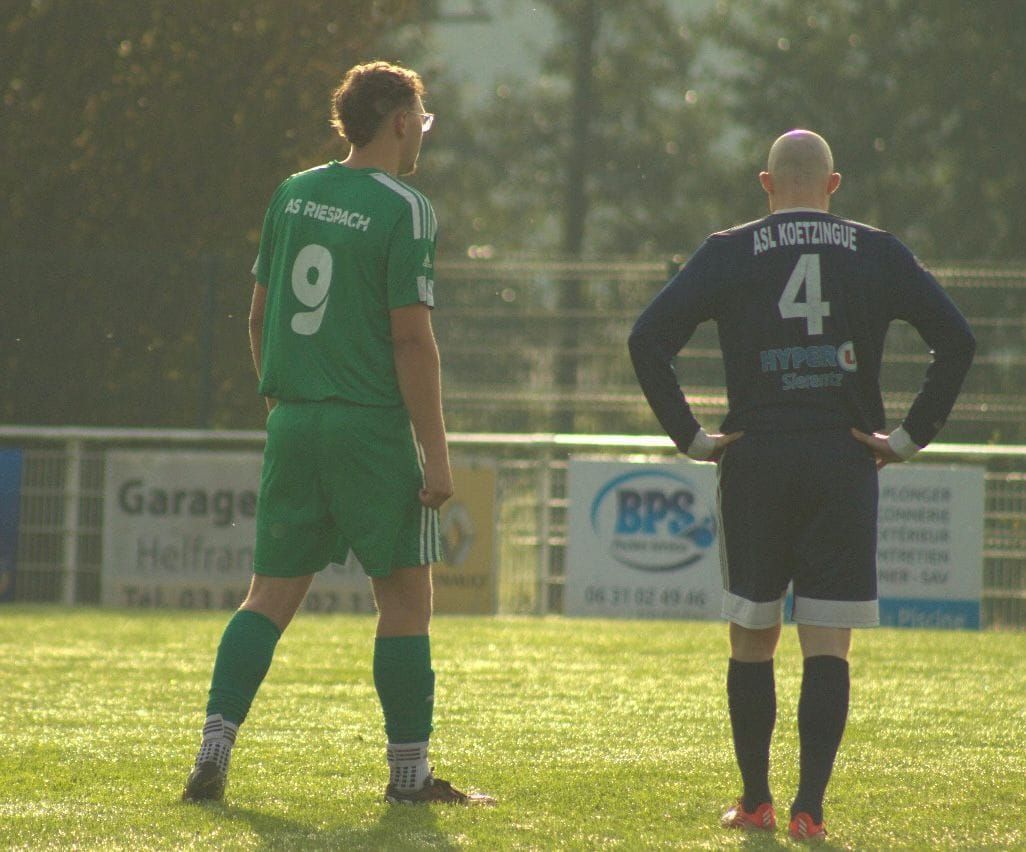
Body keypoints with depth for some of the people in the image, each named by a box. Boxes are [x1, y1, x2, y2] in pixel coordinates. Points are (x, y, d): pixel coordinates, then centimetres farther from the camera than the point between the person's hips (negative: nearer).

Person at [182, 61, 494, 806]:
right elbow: (411, 338, -14)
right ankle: (409, 771, 6)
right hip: (373, 428, -6)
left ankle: (215, 751, -1)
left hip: (294, 424, 6)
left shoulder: (292, 196, 10)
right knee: (405, 597, 4)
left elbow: (259, 315, 15)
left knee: (272, 594, 9)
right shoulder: (403, 210, -10)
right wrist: (436, 455, -11)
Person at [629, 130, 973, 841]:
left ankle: (755, 801, 15)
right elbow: (957, 340, -2)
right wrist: (911, 436, 0)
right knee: (827, 648, 0)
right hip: (846, 464, 0)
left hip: (756, 462, 0)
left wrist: (690, 436, -1)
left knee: (751, 642, 11)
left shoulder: (729, 253, 3)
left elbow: (648, 340, -6)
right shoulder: (878, 253, 5)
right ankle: (810, 808, -8)